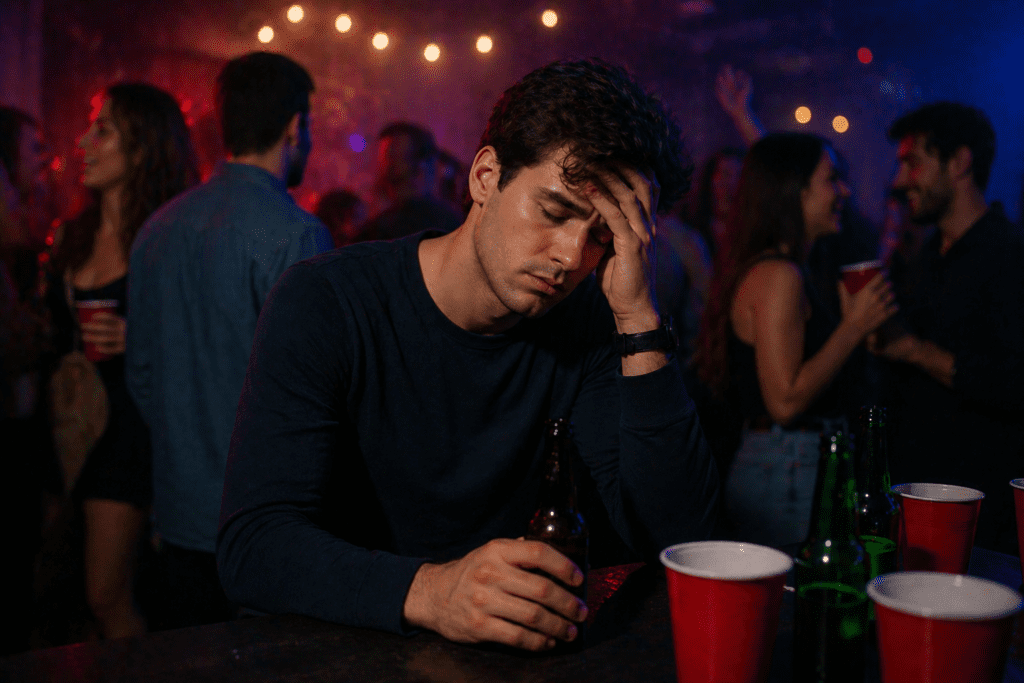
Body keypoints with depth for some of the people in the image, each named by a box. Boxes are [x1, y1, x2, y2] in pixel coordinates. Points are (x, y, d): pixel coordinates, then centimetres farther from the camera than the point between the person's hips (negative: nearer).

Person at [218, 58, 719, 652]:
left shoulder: (589, 323, -4)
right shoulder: (323, 305, -13)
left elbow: (678, 535, -12)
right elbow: (252, 543, -20)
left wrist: (641, 322, -19)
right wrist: (427, 592, -36)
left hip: (512, 647, 2)